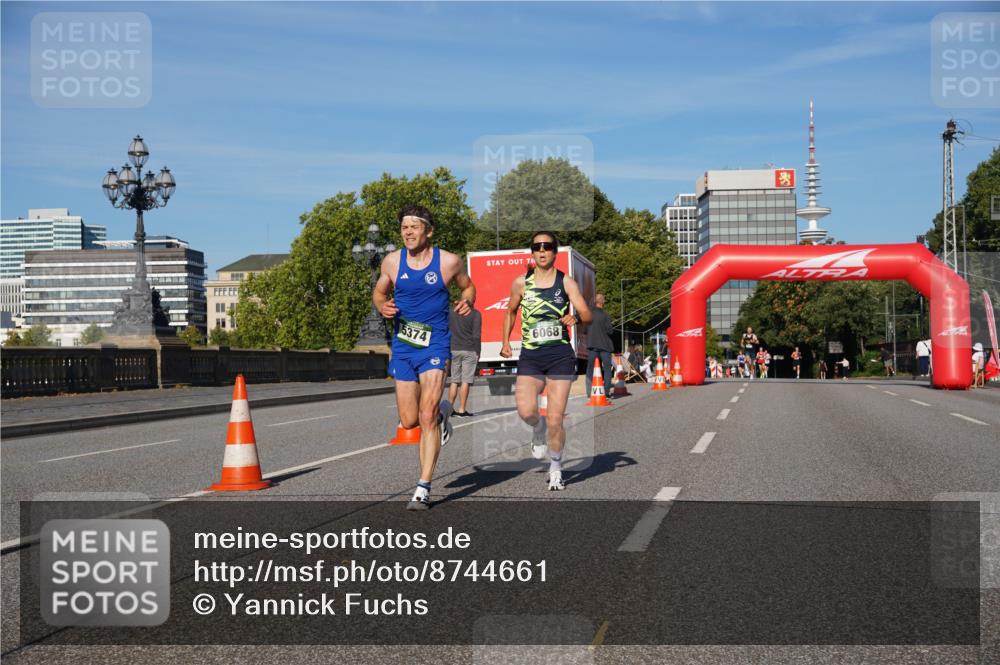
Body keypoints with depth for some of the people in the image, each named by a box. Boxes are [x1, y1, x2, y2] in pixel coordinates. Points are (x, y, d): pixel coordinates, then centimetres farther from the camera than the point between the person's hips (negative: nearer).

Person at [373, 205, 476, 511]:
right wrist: (382, 307, -7)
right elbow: (378, 292, 16)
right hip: (403, 347, 3)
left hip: (435, 346, -3)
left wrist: (467, 303, -9)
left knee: (427, 418, -13)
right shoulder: (392, 261, 1)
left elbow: (467, 286, 13)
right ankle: (441, 413, 41)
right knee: (409, 421, 6)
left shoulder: (449, 262, -5)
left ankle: (424, 488, -6)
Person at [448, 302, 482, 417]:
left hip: (453, 350, 4)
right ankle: (462, 410, -2)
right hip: (469, 351, -3)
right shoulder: (475, 314, -4)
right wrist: (477, 353, -3)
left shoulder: (451, 313, 7)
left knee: (454, 381, 10)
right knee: (465, 381, -1)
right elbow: (476, 335, -9)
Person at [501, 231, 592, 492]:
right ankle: (538, 428, 19)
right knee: (526, 411, -19)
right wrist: (505, 342, 13)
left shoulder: (566, 282, 1)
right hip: (530, 356, 1)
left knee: (555, 421, -4)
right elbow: (510, 311, 22)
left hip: (560, 355, -1)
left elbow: (588, 315, -5)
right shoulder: (521, 283, 5)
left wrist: (576, 317, -27)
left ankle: (556, 469, 20)